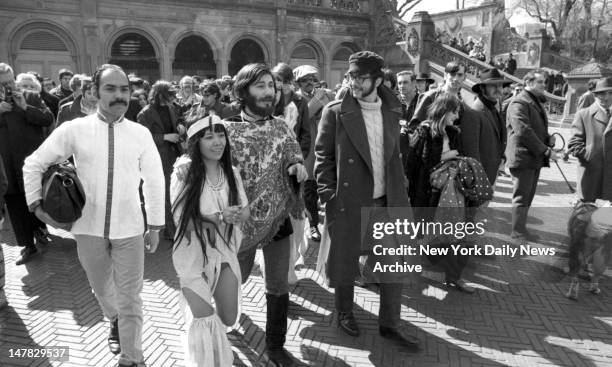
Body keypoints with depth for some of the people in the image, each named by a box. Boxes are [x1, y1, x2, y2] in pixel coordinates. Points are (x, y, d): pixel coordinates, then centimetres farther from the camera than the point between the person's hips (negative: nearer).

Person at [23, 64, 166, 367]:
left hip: (129, 228, -1)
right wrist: (37, 205, -2)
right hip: (89, 227, 2)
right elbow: (34, 165, 6)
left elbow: (154, 180, 3)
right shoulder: (74, 129, -5)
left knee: (130, 299, 2)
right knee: (101, 287, 23)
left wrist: (155, 225, 5)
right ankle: (115, 322, 53)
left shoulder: (141, 133, -4)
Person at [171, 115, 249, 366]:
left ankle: (197, 306, 47)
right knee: (205, 319, -5)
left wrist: (234, 216, -22)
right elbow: (182, 220, -15)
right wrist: (219, 217, -26)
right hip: (193, 254, -4)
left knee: (228, 318, 13)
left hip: (225, 251, 5)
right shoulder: (184, 174, -16)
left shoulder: (232, 172, -2)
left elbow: (245, 212, 1)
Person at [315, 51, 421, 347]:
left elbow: (395, 154, 13)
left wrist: (400, 190, 6)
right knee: (345, 259, 12)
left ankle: (390, 323, 27)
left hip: (387, 201, 4)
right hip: (349, 201, -4)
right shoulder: (335, 112, -6)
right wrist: (329, 198, -11)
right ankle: (344, 312, 36)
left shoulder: (391, 111, 6)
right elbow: (323, 156, -5)